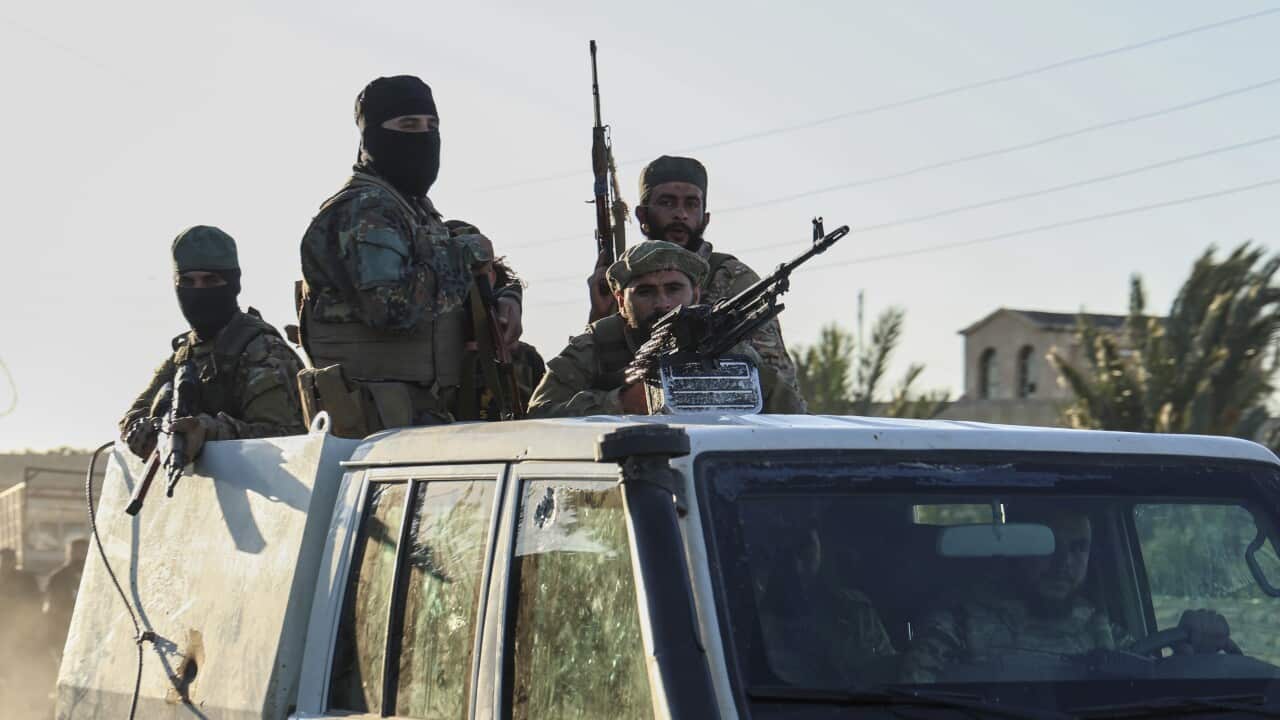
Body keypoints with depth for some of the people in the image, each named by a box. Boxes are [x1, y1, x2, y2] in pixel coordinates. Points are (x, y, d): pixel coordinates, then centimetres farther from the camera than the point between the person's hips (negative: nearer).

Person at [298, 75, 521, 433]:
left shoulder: (419, 210, 22)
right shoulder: (363, 211, -9)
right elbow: (393, 306, -24)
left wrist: (504, 298, 7)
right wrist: (461, 255, -11)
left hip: (424, 413, 10)